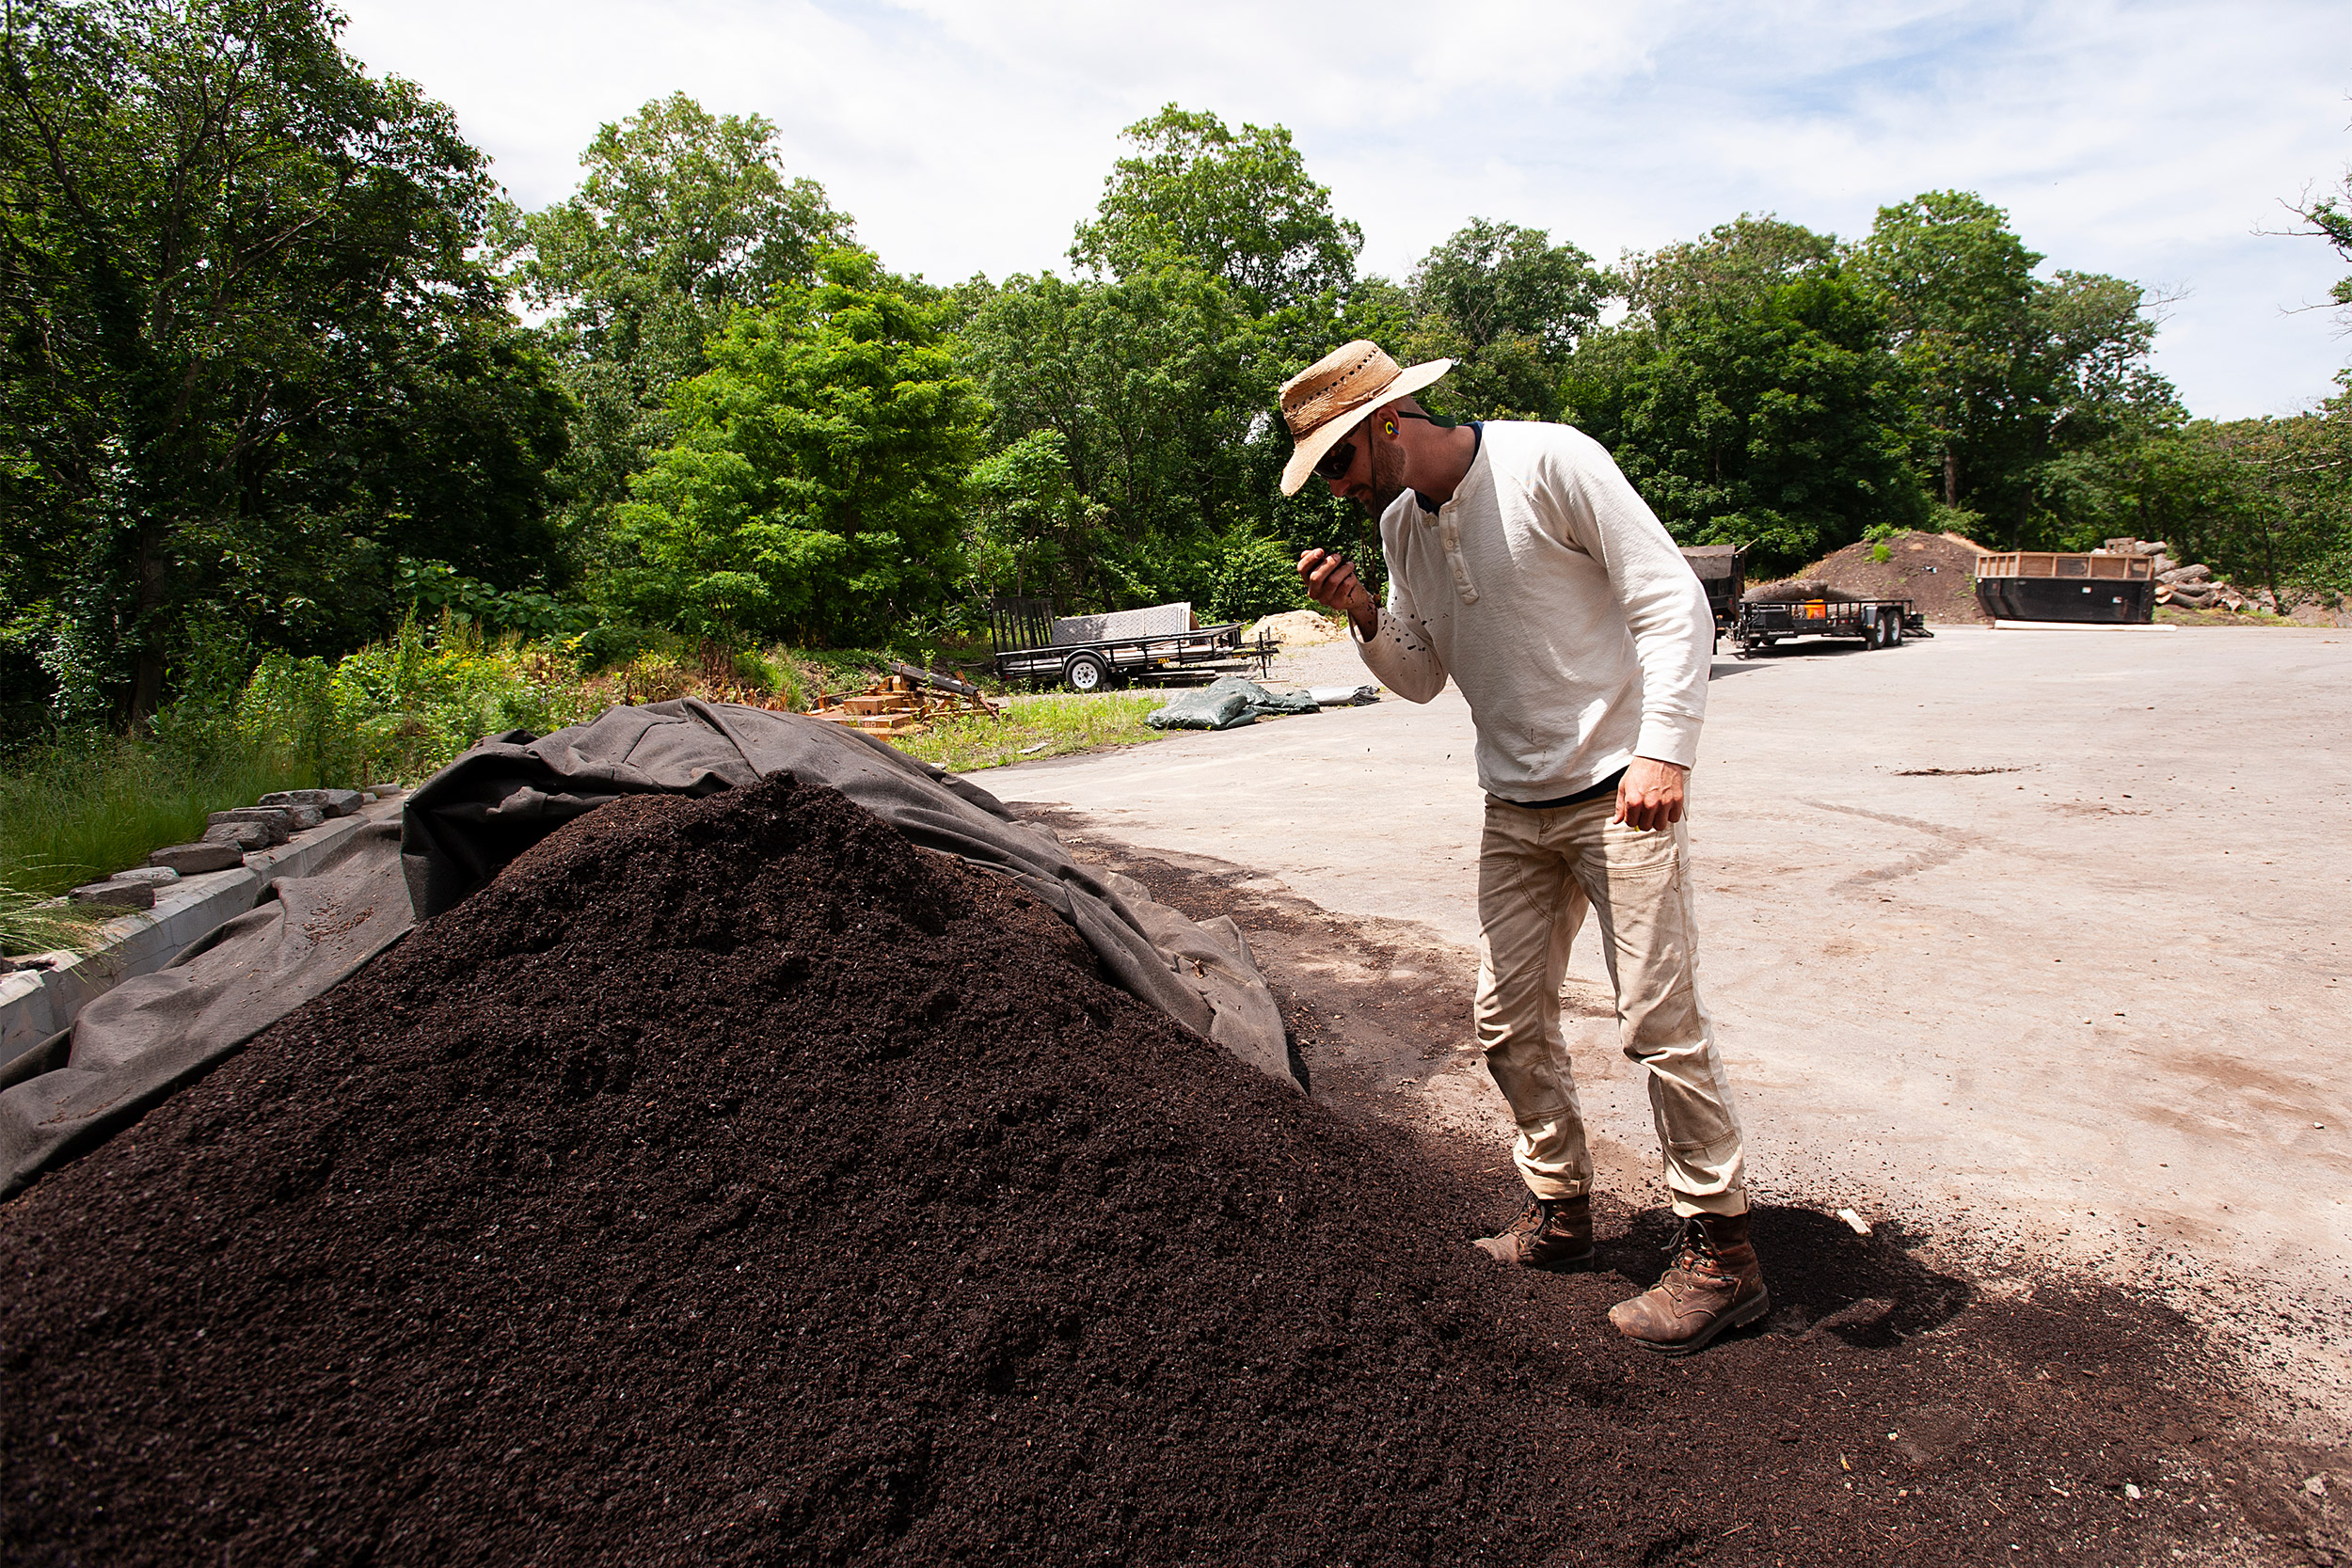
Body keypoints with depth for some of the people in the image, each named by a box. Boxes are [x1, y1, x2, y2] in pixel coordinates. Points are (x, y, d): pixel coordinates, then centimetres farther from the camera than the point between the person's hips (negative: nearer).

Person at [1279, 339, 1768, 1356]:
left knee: (1661, 1022, -5)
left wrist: (1663, 748, -24)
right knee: (1508, 1023, 9)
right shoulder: (1397, 524, 9)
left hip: (1617, 792, -7)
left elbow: (1673, 601, -13)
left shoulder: (1550, 462, -12)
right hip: (1514, 809, 7)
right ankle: (1560, 1213, 26)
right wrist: (1364, 618, -5)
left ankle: (1721, 1253, 10)